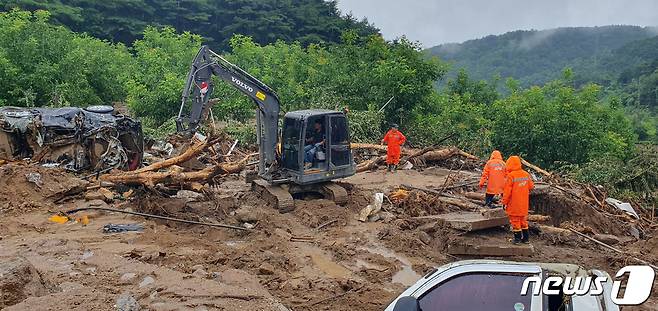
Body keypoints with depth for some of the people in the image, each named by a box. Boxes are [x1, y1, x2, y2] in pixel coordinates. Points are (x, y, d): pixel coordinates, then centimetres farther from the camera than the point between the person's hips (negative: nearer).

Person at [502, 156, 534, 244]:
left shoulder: (510, 176, -18)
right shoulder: (526, 174, 0)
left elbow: (507, 191, -16)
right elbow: (531, 186, 11)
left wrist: (504, 202, -6)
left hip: (514, 204, -6)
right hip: (524, 204, 6)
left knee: (515, 220, 6)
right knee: (523, 220, 18)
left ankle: (518, 238, 10)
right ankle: (526, 238, 22)